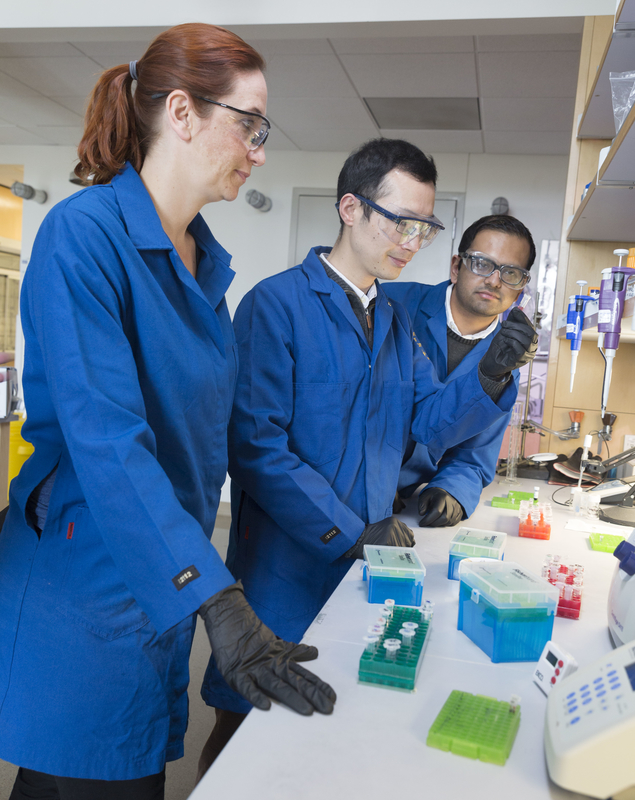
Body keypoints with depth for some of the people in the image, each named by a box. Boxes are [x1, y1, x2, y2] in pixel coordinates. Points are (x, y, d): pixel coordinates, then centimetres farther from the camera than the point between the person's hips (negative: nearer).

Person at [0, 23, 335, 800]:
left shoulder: (206, 261, 8)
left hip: (169, 582, 7)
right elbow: (106, 442, -26)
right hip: (83, 585, -7)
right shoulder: (84, 233, -16)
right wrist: (219, 603, -31)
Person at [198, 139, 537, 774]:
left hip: (368, 563, 7)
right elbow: (255, 446, -20)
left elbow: (432, 423, 5)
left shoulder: (395, 321, 10)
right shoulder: (276, 303, -14)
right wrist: (351, 534, -17)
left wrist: (491, 376, -14)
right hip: (288, 568, -6)